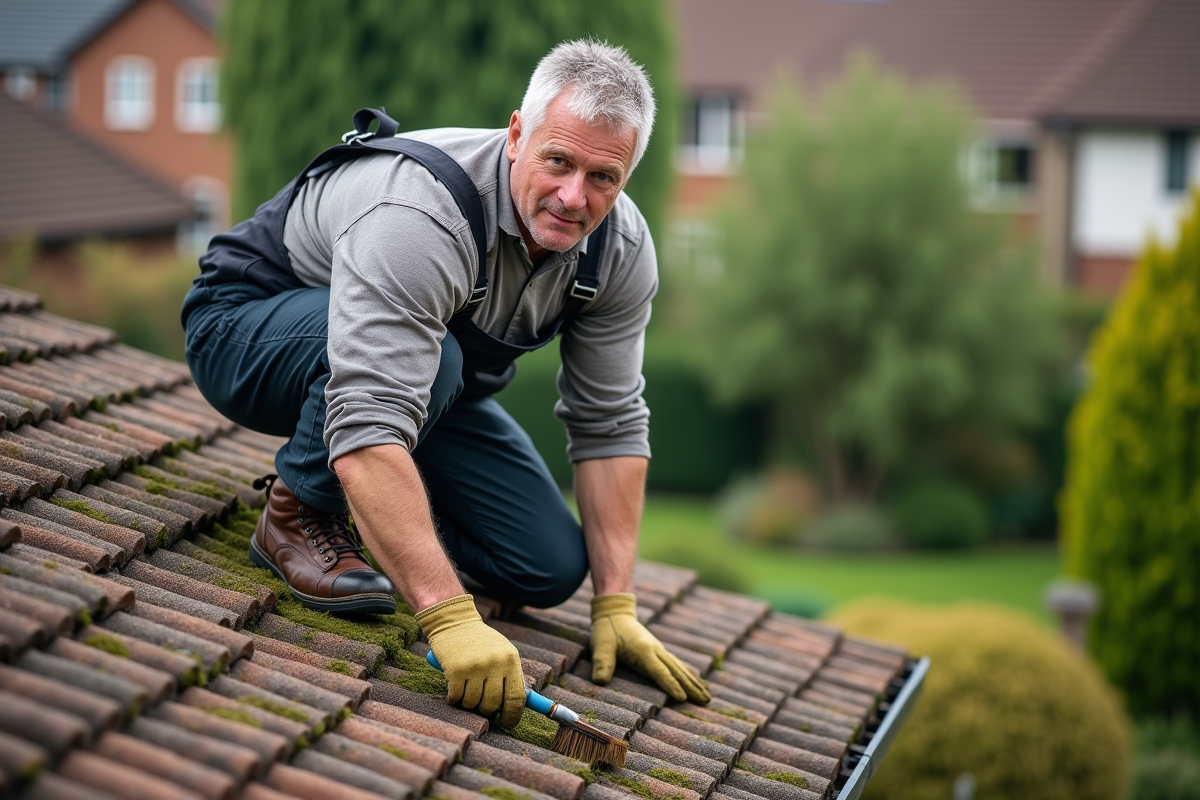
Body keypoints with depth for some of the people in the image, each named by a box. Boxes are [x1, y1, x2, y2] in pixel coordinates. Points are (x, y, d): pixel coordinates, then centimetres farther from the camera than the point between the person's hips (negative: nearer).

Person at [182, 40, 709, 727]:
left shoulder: (621, 248, -16)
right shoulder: (421, 213, -40)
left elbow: (610, 423, -8)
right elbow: (368, 428, -48)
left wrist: (617, 606, -13)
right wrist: (450, 618, -54)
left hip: (425, 377, 7)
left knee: (550, 568, -7)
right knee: (430, 356, -40)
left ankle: (378, 508, 19)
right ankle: (303, 509, -13)